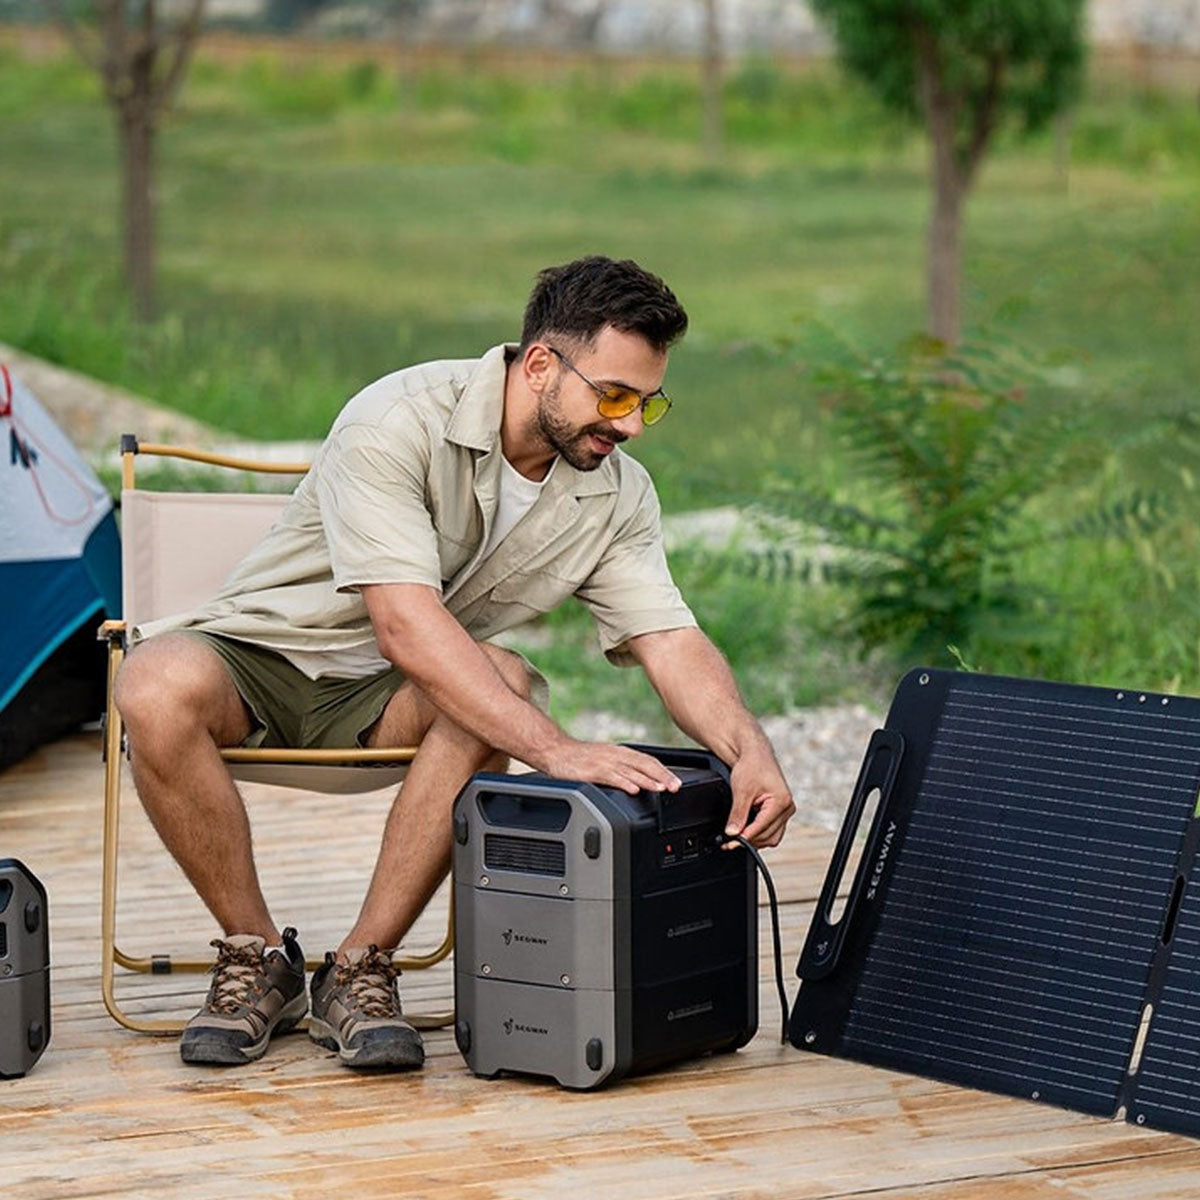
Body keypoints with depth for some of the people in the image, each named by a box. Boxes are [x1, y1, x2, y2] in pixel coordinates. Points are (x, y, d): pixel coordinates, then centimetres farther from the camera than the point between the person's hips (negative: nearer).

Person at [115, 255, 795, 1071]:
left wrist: (750, 751, -32)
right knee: (158, 689, -38)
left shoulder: (617, 492, -6)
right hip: (260, 651, -4)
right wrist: (556, 749, -45)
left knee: (503, 683, -32)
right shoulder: (398, 421, -26)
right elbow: (406, 623, -36)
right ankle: (256, 955, -15)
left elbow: (673, 642, -11)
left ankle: (360, 969, -20)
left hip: (384, 700, 4)